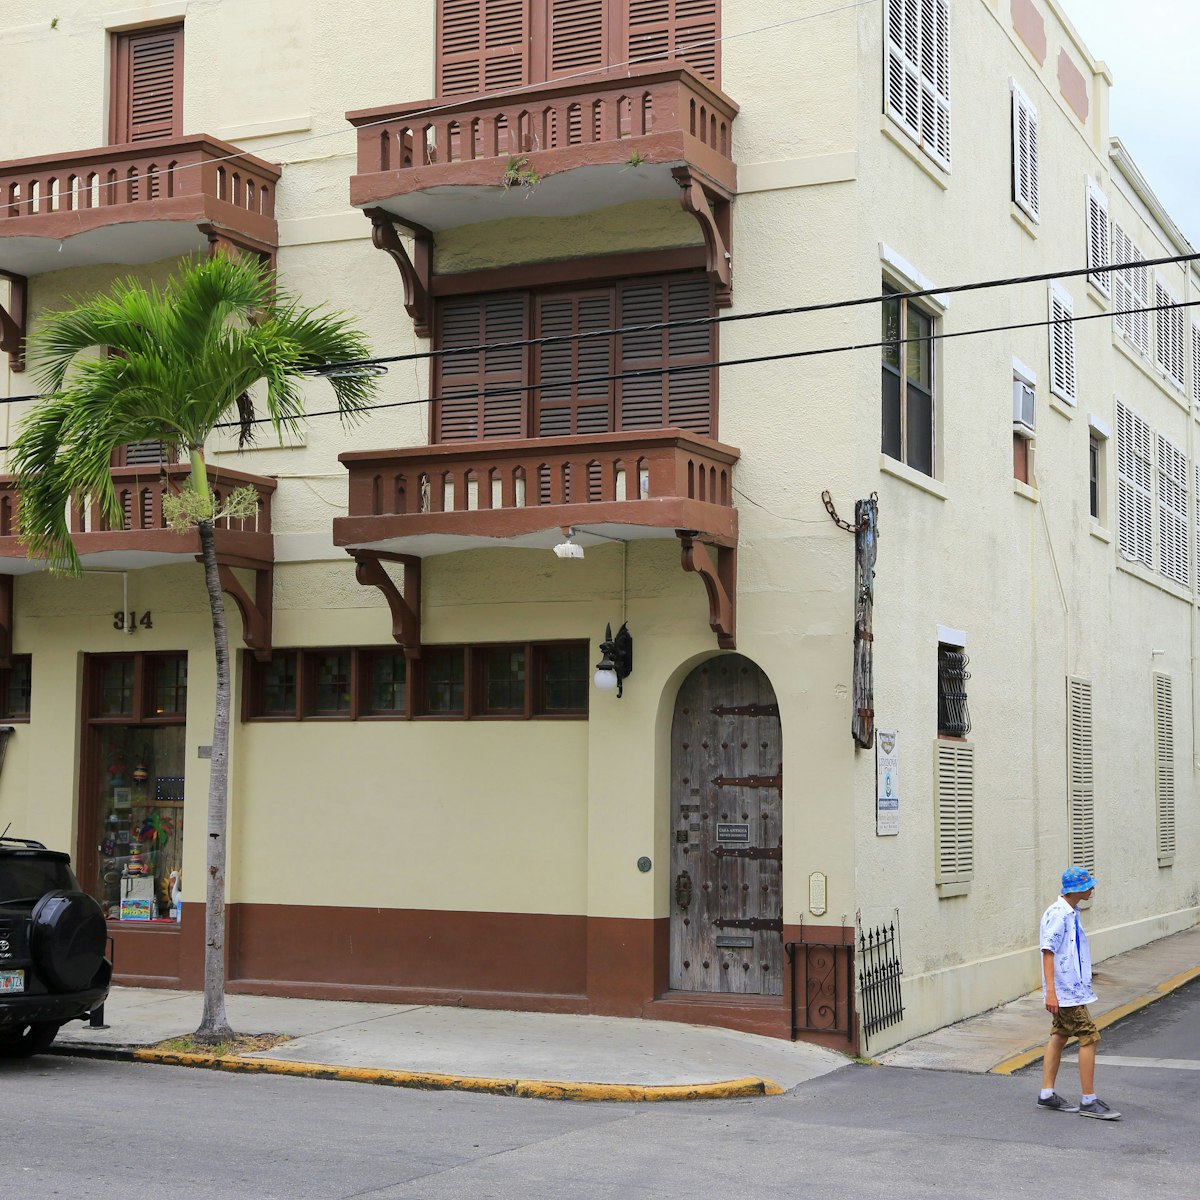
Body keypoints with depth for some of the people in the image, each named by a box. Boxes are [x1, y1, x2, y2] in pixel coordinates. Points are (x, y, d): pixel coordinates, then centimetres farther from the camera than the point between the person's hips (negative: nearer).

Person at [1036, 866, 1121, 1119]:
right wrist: (1050, 991, -25)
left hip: (1072, 988, 10)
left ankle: (1047, 1094, 18)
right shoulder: (1057, 914, -18)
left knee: (1059, 1037, 12)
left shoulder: (1071, 913, 12)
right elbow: (1048, 951, -21)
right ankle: (1089, 1101, -4)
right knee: (1089, 1037, -8)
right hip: (1065, 991, -10)